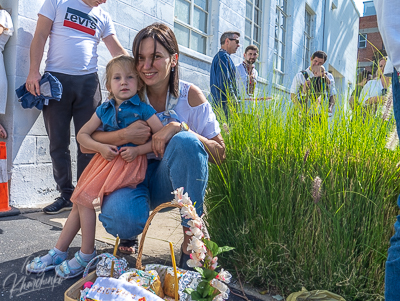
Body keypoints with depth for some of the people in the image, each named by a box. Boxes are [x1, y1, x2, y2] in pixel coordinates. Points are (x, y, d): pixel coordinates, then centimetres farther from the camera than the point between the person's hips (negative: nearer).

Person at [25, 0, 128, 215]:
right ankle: (66, 194, 9)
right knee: (58, 142, -1)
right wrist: (33, 71, -8)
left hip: (88, 81, 2)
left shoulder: (103, 18, 17)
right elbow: (40, 36, 4)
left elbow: (118, 52, 11)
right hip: (56, 79, -1)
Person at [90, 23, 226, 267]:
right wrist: (125, 135, -27)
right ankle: (129, 232, 8)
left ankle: (192, 239, -19)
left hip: (172, 180, 0)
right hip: (132, 175, 0)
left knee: (186, 141, -32)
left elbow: (219, 152, -12)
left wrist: (180, 128, -28)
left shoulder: (190, 95, -8)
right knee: (121, 217, -34)